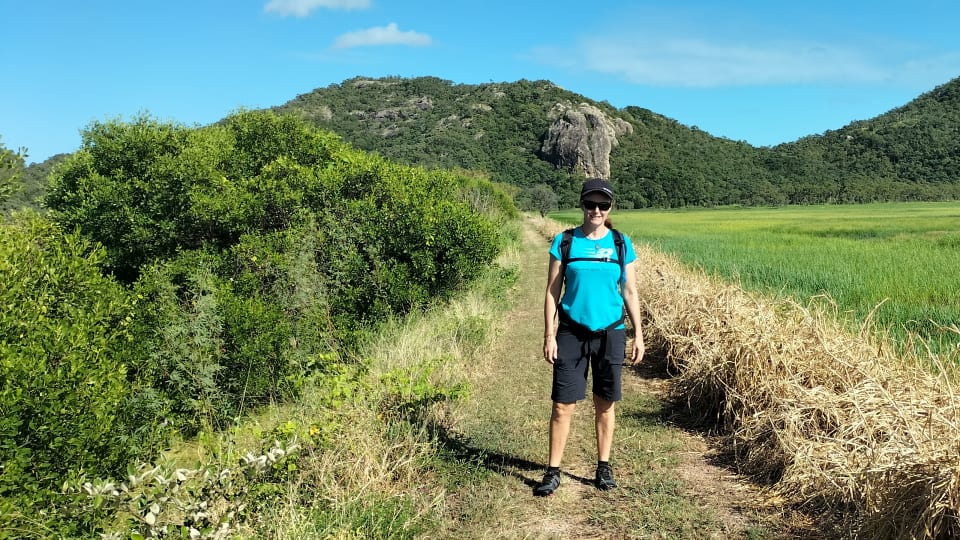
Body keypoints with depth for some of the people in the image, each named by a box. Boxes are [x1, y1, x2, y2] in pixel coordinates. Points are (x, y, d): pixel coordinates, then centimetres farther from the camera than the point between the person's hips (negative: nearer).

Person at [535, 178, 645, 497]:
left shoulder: (621, 244, 3)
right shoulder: (565, 242, -1)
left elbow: (630, 292, 7)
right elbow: (552, 292, 0)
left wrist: (638, 335, 3)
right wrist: (549, 335, -5)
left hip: (610, 333, 1)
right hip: (572, 333, -1)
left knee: (605, 404, 10)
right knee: (563, 405, -2)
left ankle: (604, 467, 25)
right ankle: (553, 472, 9)